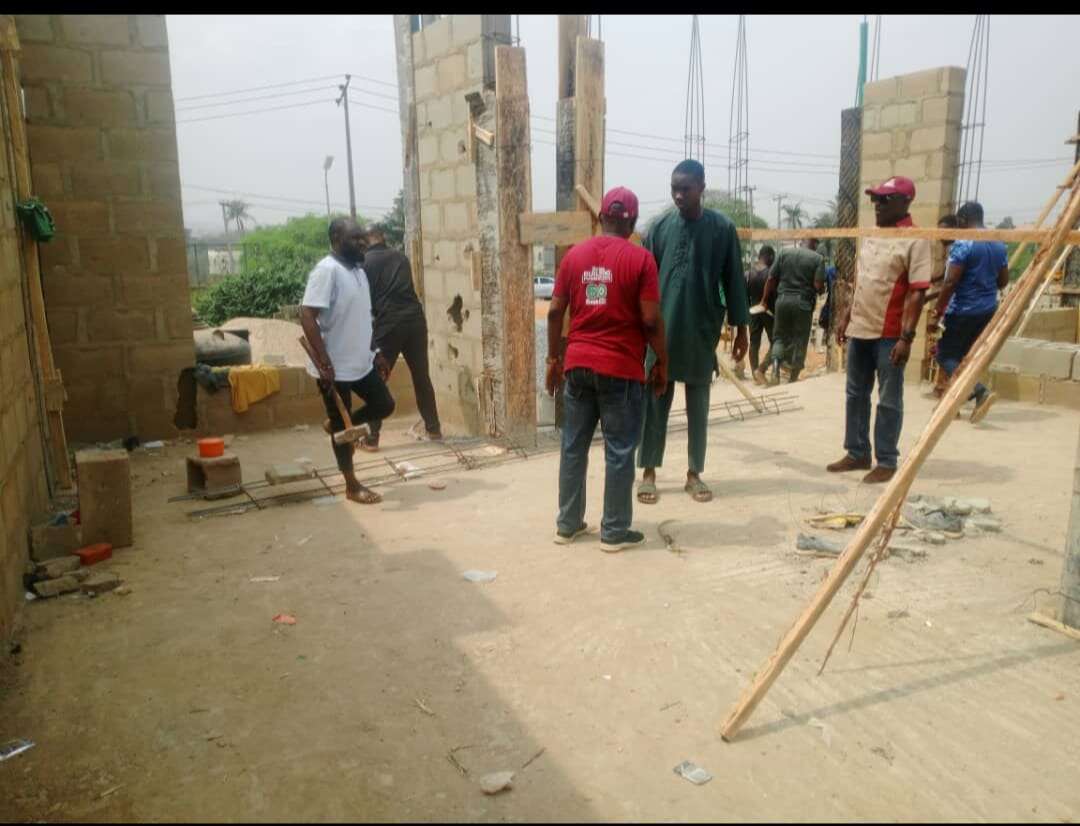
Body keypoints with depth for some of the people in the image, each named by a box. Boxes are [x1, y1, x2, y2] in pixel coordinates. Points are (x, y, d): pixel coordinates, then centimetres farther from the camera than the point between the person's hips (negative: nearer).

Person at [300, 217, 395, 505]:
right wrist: (323, 360, -28)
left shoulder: (358, 270, 10)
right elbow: (307, 314, -24)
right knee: (341, 424, 5)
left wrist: (376, 352, 21)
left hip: (362, 362, 8)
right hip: (336, 367, -8)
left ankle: (343, 427, 35)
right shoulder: (327, 270, -18)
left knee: (384, 405, 13)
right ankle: (352, 486, 17)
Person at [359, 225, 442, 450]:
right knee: (422, 377, 12)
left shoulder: (365, 262, 4)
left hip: (387, 324, -4)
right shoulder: (400, 257, 16)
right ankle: (434, 429, 18)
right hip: (414, 319, 4)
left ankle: (372, 438, 5)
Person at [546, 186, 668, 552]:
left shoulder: (574, 254, 5)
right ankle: (614, 532, 12)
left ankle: (567, 524, 21)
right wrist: (662, 362, 2)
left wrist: (553, 358, 13)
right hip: (621, 368, -4)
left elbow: (555, 312, 5)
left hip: (578, 364, 4)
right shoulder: (640, 258, -7)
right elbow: (651, 320, -11)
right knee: (619, 452, 5)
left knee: (574, 446, 12)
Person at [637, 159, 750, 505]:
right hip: (661, 331, 0)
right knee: (655, 403, 5)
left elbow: (733, 281, 3)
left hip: (702, 332, 0)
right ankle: (649, 473, 15)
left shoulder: (722, 228, -1)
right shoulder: (659, 228, 1)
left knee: (698, 406, 9)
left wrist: (740, 328, 2)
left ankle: (694, 473, 21)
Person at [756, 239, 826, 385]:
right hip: (804, 302, -2)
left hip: (783, 299, 2)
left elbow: (771, 279, 2)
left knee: (780, 336, 13)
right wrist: (822, 290, 14)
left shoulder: (785, 251, 4)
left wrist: (765, 300, 13)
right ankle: (793, 378, 15)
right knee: (799, 340, 9)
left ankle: (775, 370, -9)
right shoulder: (818, 258, -3)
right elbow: (819, 286, -10)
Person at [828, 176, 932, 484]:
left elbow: (917, 293, -16)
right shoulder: (870, 235, 12)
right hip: (859, 329, 8)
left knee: (889, 401, 1)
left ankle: (887, 462, 11)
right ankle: (857, 453, 25)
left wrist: (906, 336, -21)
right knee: (856, 395, 14)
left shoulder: (915, 240, -11)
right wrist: (846, 317, 15)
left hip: (889, 335, -8)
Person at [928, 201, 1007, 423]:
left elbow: (950, 283, -19)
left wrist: (938, 312, -12)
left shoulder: (963, 244, -15)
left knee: (946, 355, 0)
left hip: (962, 311, -8)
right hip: (988, 310, 8)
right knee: (965, 355, 17)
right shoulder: (999, 245, 9)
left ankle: (980, 392, -17)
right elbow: (1003, 281, 16)